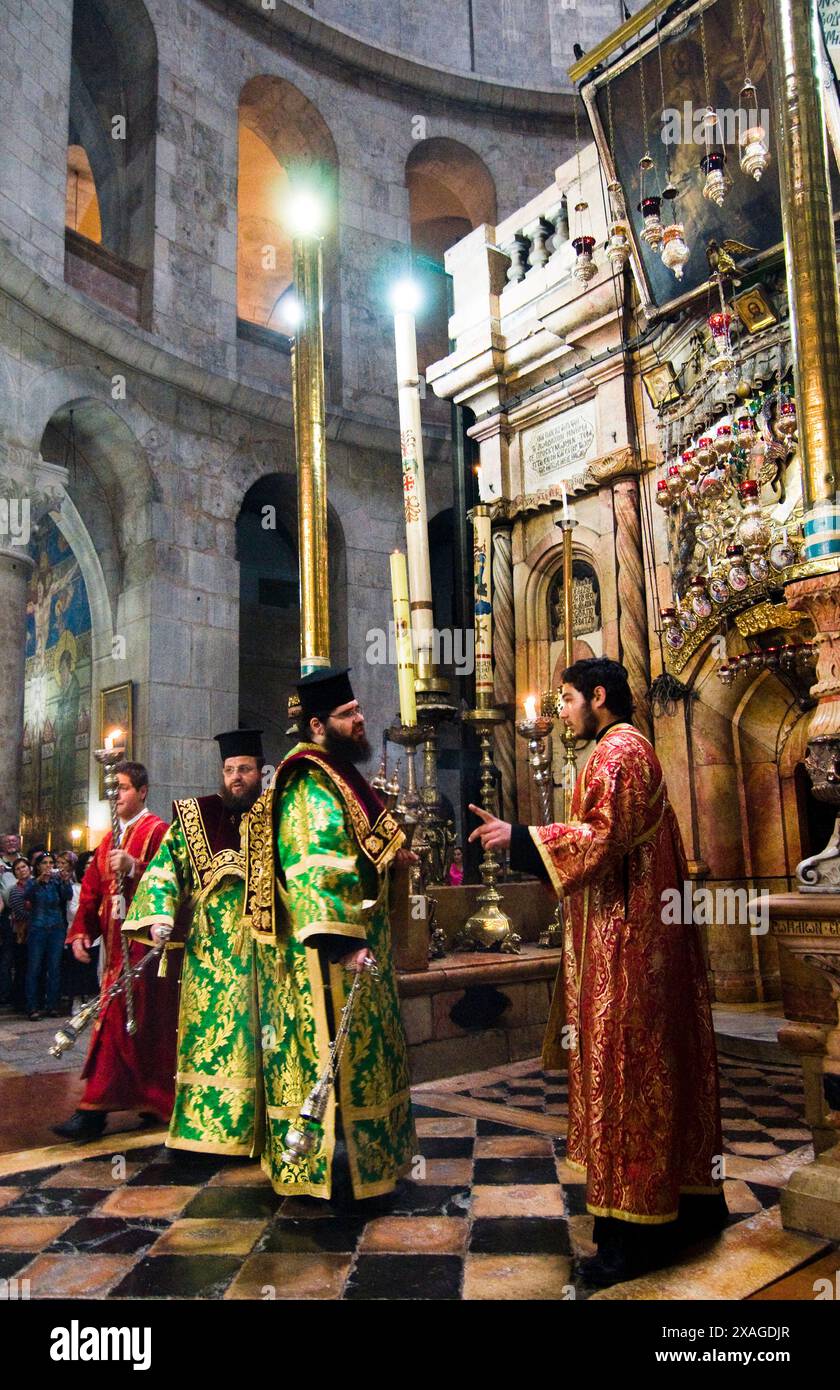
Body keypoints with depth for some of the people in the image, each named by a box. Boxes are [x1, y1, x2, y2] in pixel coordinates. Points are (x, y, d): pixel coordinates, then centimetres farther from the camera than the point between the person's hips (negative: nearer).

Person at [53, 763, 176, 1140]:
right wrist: (81, 931, 5)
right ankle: (153, 1099, 23)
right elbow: (92, 890, 16)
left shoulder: (158, 832, -6)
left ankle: (95, 1109, -6)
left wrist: (134, 867, -31)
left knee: (117, 1021, -9)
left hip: (144, 941, -8)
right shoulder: (109, 840, 19)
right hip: (115, 942, 8)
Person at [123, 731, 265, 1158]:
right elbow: (165, 865, 1)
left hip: (262, 949, 0)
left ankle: (254, 1127, 13)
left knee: (254, 1036, 3)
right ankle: (196, 1128, 11)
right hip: (210, 948, 0)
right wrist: (159, 915, -13)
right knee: (204, 1032, 2)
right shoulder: (196, 817, 7)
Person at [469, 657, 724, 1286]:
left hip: (623, 940, -10)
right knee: (657, 1063, 15)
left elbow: (603, 836, -23)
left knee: (622, 1066, -5)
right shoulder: (631, 749, 19)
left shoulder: (618, 749, -13)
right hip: (640, 934, 10)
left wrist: (519, 836, -19)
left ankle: (634, 1228, 3)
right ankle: (691, 1199, 26)